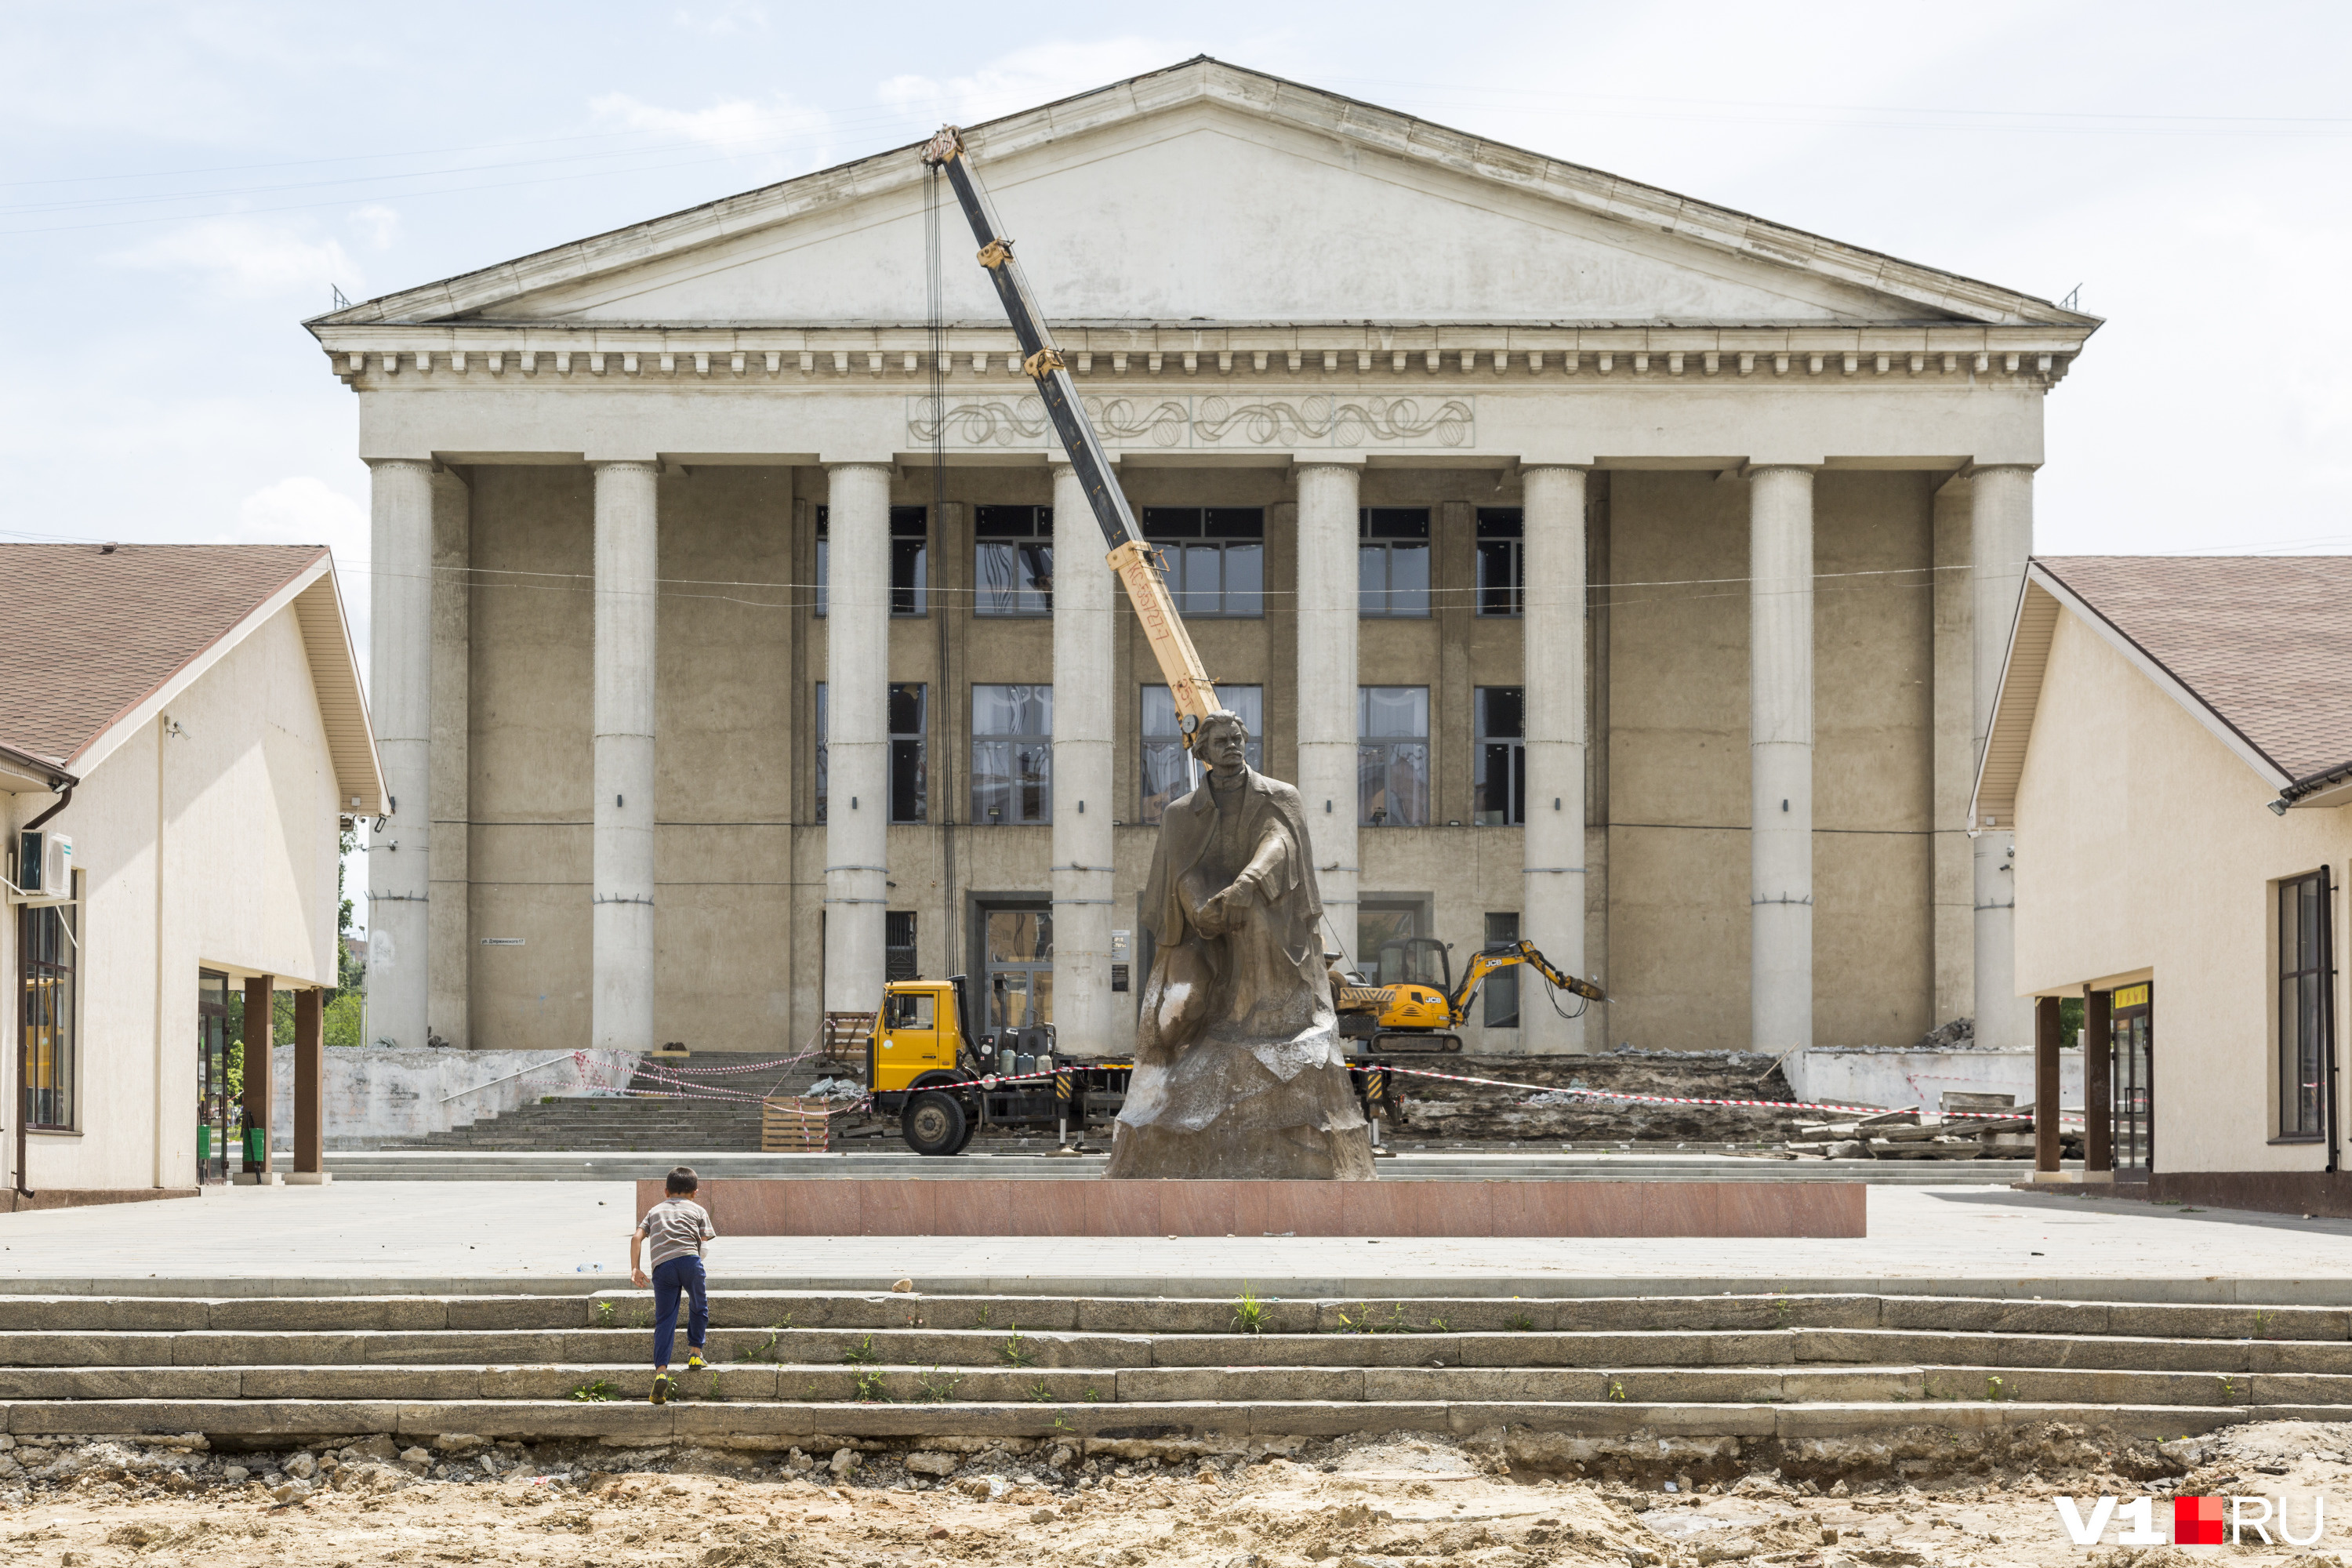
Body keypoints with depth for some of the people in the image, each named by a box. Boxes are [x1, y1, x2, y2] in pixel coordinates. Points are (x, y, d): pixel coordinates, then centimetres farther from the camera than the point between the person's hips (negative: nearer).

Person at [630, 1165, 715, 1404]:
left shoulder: (655, 1210, 30)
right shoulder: (698, 1210, 23)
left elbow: (636, 1237, 15)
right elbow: (705, 1241, 11)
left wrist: (634, 1269, 16)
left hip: (661, 1265, 2)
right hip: (689, 1259, -2)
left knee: (664, 1319, 1)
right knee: (699, 1306, 25)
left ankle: (661, 1369, -12)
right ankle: (695, 1353, 23)